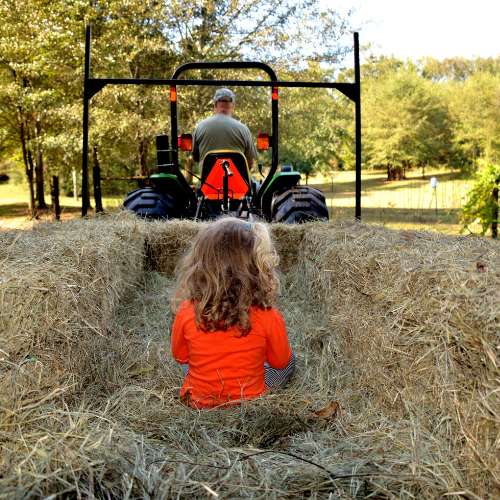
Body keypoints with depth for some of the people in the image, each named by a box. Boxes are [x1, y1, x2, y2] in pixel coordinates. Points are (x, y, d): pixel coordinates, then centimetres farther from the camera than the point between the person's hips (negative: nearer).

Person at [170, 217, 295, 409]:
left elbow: (180, 356, -3)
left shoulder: (187, 313, -23)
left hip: (197, 402, 3)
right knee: (289, 358, 24)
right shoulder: (268, 317, -26)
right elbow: (280, 361, -6)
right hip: (251, 404, -2)